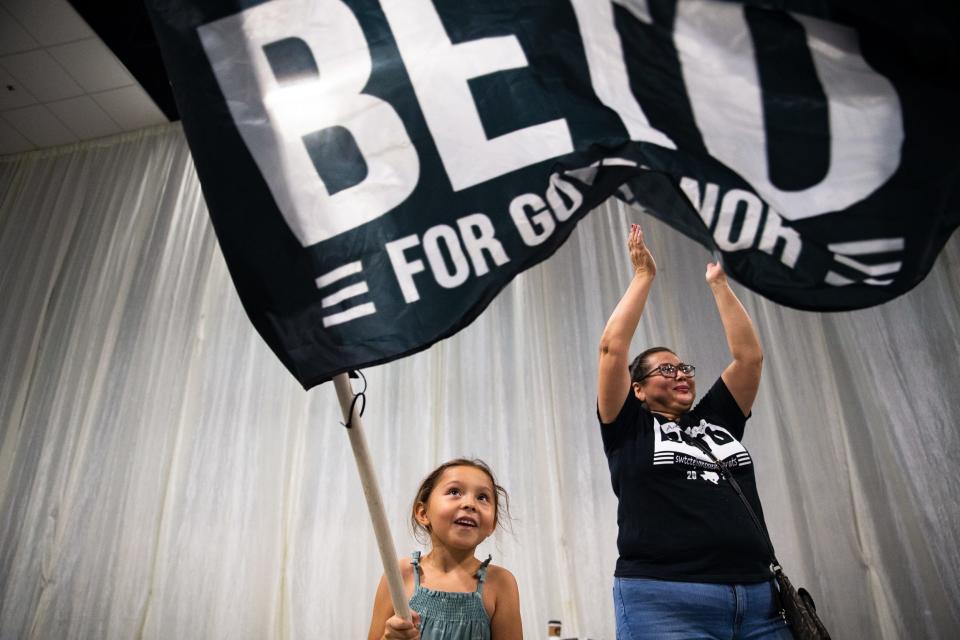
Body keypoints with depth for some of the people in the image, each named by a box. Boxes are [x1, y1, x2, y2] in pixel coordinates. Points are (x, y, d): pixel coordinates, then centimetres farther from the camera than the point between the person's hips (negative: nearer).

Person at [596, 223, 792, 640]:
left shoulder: (717, 419, 18)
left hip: (758, 598, 5)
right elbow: (612, 348, -5)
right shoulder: (630, 428, 5)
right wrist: (643, 276, 3)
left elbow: (749, 355, 14)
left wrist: (718, 284, 16)